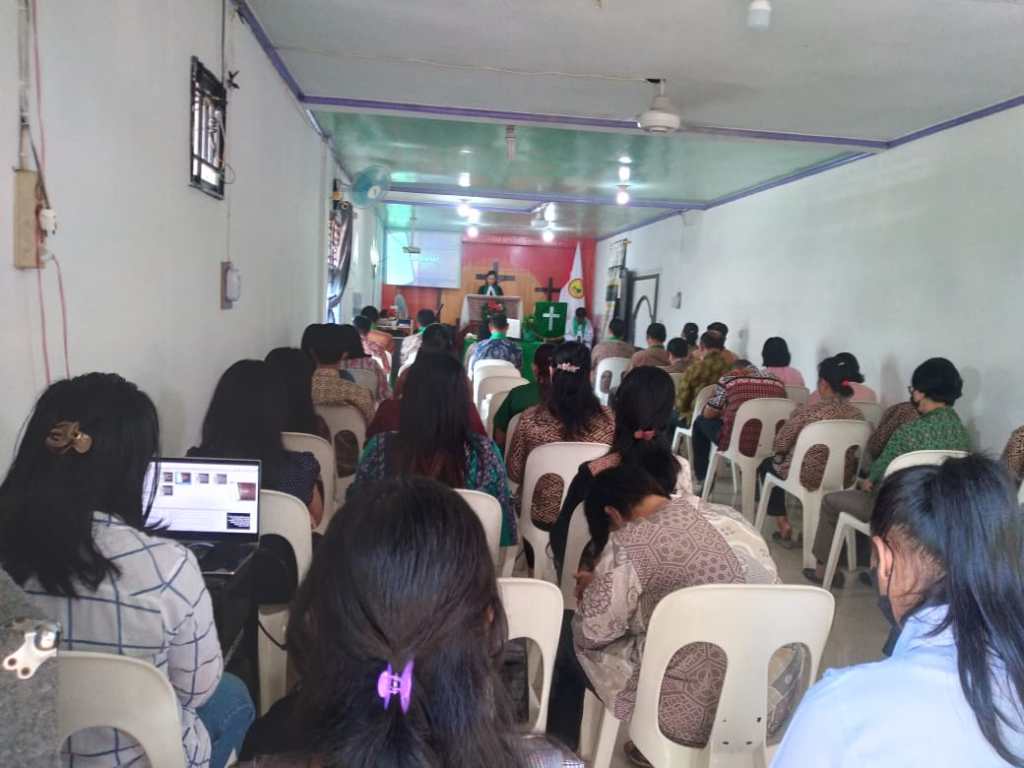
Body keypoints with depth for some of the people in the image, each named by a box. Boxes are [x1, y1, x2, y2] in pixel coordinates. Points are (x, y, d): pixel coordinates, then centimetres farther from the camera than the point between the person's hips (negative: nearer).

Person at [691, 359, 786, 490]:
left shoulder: (728, 379, 0)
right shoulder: (777, 381, 11)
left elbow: (708, 414, 6)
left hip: (737, 443, -4)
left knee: (701, 421, 23)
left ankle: (704, 481, 30)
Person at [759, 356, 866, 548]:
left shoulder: (807, 410, -21)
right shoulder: (857, 414, -6)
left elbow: (780, 445, -10)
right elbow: (854, 450, 8)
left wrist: (778, 455, 13)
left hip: (809, 478, -5)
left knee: (768, 465, 24)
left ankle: (783, 525, 21)